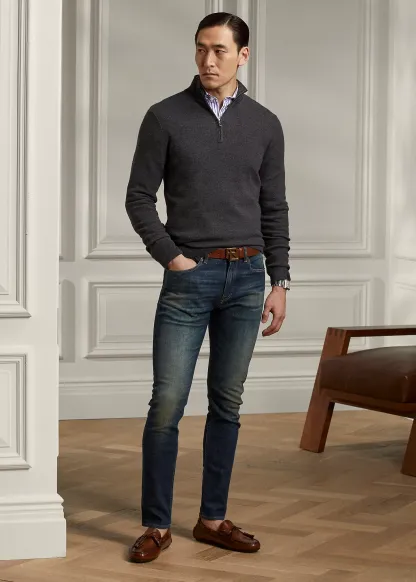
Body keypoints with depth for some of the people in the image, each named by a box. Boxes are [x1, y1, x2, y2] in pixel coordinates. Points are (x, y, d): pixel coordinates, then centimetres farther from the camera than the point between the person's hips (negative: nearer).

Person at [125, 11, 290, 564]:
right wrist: (172, 257, -9)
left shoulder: (264, 124, 7)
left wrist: (279, 282, 5)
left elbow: (274, 208, 10)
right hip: (189, 276, -3)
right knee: (167, 403, -5)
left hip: (247, 277, 3)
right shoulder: (165, 117, -1)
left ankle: (213, 519, 17)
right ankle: (157, 525, 4)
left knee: (227, 403, 8)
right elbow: (139, 198, 0)